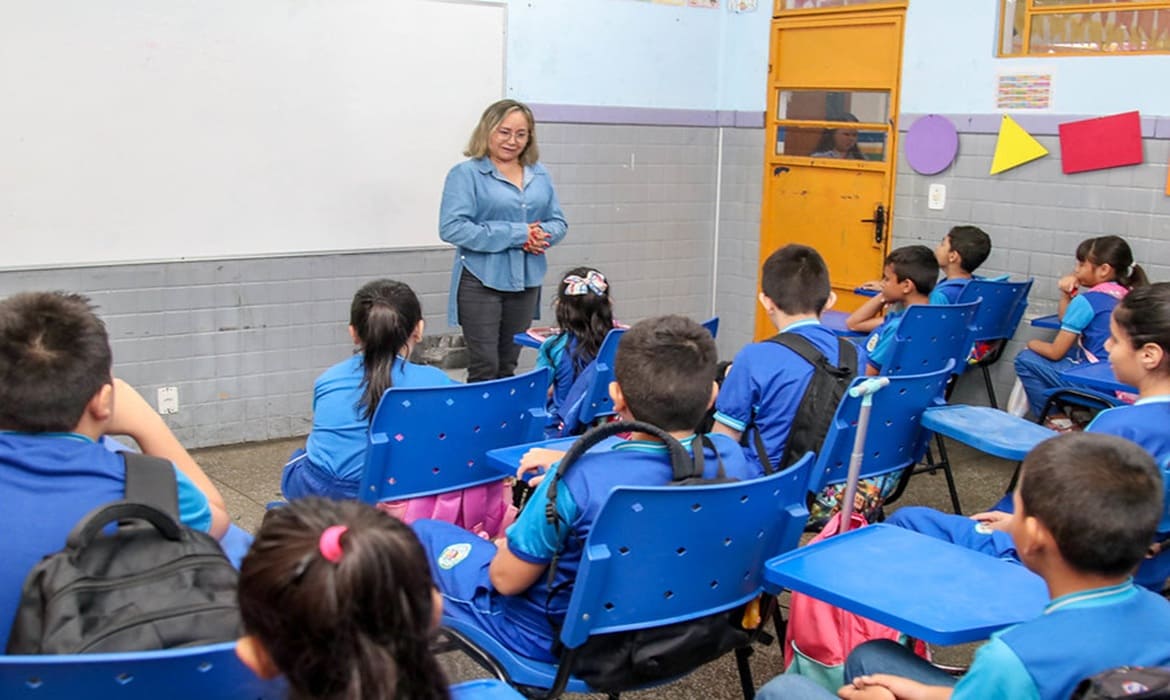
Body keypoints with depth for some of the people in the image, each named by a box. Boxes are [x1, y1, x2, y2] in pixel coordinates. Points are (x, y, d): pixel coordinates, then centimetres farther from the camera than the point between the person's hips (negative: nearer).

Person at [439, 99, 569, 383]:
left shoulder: (539, 175, 12)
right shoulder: (466, 174, -5)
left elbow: (558, 222, 15)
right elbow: (452, 228, -15)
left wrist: (541, 234, -11)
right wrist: (515, 235, -18)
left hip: (526, 282, 5)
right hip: (481, 281, -5)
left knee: (508, 365, 12)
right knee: (484, 367, -6)